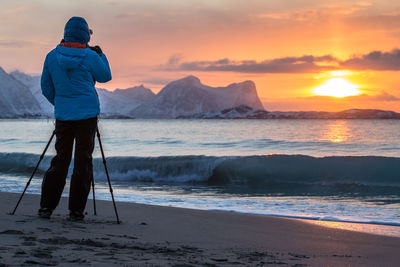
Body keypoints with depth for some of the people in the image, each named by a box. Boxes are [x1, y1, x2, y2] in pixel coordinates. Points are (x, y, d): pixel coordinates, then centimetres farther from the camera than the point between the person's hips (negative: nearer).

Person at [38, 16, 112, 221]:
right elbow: (105, 77, 7)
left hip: (63, 114, 4)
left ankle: (46, 206, 6)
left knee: (60, 160, 11)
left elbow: (46, 88, 10)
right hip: (87, 114, -4)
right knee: (83, 161, 1)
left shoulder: (52, 56, 3)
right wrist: (101, 55, 19)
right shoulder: (90, 57, -9)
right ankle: (76, 210, 1)